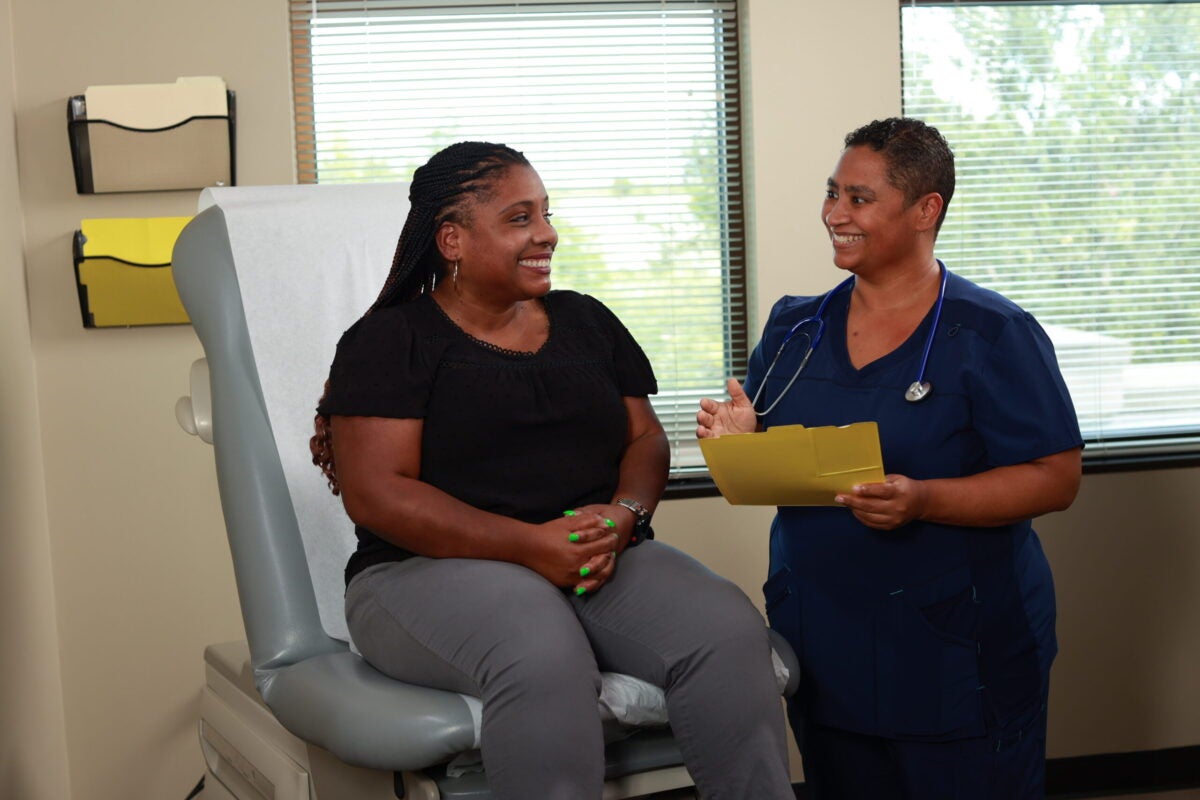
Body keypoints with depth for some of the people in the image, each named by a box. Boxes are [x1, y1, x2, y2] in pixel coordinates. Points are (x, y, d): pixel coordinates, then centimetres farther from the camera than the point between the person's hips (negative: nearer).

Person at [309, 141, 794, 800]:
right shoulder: (391, 340, 2)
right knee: (544, 662, -38)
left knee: (729, 631, -26)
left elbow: (646, 439, 16)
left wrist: (624, 514, -10)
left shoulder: (585, 323, 19)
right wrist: (528, 544, -19)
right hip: (434, 571, -4)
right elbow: (375, 492, -8)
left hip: (605, 564, 5)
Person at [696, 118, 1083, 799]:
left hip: (958, 653, -4)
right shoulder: (794, 327, 9)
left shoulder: (994, 335, -8)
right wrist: (740, 441, -9)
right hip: (821, 642, 5)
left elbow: (1055, 479, -13)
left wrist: (923, 501, -27)